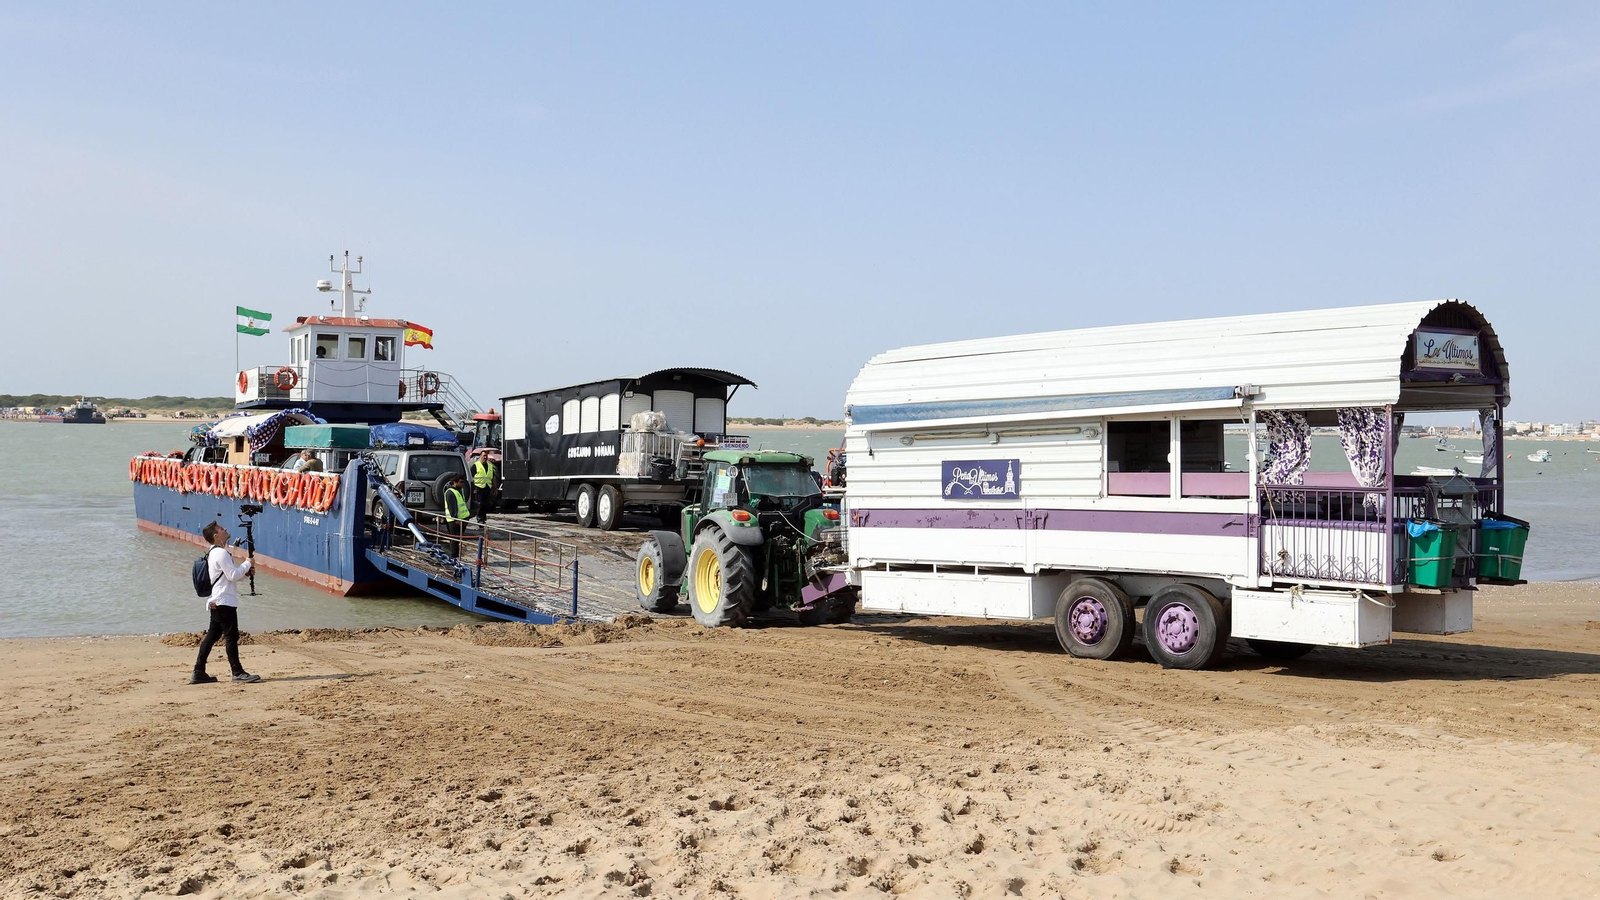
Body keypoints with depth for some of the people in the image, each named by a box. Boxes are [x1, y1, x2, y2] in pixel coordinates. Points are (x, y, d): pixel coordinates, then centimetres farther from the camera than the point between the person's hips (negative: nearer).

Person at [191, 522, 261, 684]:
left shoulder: (214, 552, 19)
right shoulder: (221, 553, -14)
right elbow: (233, 575, -19)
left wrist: (244, 572, 9)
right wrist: (247, 563, -6)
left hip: (216, 602, 10)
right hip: (224, 602, -10)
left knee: (212, 635, 12)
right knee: (231, 636, -7)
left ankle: (199, 673, 14)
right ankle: (238, 673, -5)